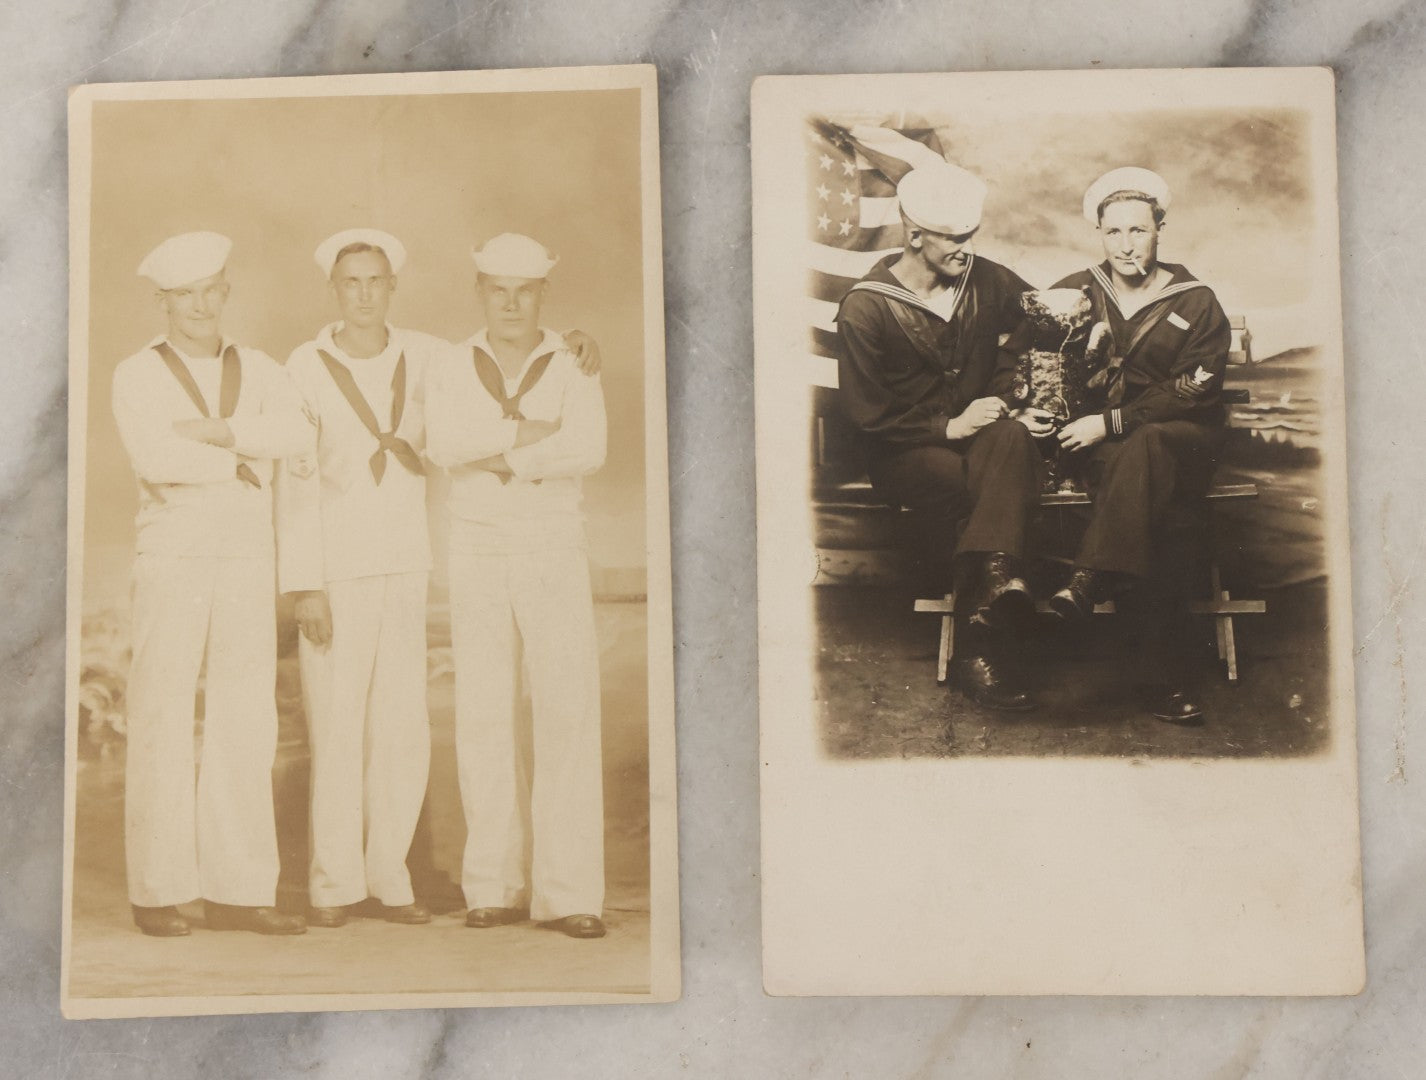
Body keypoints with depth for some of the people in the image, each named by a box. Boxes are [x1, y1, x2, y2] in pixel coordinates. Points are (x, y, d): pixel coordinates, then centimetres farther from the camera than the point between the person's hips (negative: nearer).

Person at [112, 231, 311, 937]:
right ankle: (158, 892, 6)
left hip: (247, 564, 3)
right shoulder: (136, 376, 0)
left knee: (246, 726, 0)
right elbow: (153, 458, -19)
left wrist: (210, 433, -19)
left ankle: (236, 892, 5)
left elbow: (296, 434, -11)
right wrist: (241, 462, -9)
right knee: (162, 726, -3)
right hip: (170, 561, -3)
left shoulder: (261, 373, 11)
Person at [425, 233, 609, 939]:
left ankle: (569, 893, -4)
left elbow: (587, 451, -16)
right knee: (484, 720, 0)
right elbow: (446, 444, -13)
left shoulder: (574, 369, 2)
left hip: (554, 552, -1)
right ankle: (497, 887, 8)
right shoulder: (450, 372, 7)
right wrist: (530, 433, -16)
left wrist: (499, 458, -14)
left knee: (566, 717, -8)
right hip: (476, 555, 2)